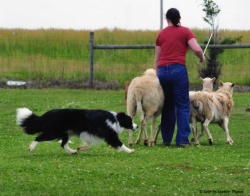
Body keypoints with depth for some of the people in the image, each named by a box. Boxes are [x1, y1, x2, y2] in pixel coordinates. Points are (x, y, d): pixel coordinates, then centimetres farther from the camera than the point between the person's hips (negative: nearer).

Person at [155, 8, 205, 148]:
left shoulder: (161, 34, 16)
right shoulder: (185, 31, 4)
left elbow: (157, 58, 16)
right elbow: (197, 49, -8)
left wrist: (157, 75, 23)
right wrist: (202, 57, 13)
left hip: (163, 70, 4)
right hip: (178, 69, -4)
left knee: (167, 106, 14)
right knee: (183, 106, 1)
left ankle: (166, 139, 15)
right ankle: (182, 139, -6)